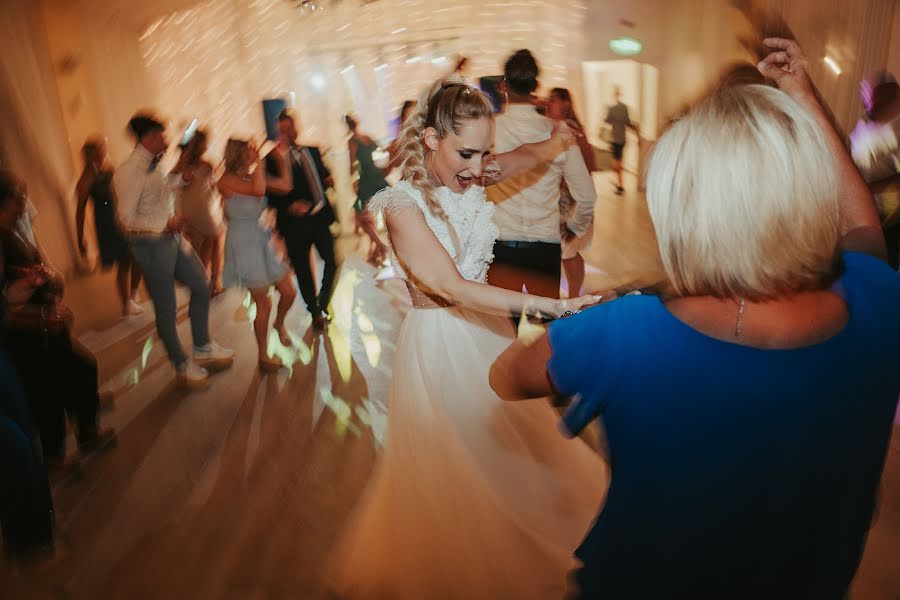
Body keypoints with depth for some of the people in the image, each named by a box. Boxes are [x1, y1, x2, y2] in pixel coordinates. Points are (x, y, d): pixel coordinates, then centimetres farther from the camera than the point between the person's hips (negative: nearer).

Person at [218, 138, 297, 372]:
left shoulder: (252, 177, 8)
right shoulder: (227, 180, -13)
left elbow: (285, 185, 1)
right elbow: (259, 190, -30)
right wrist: (257, 162, -18)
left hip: (263, 241, 7)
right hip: (244, 244, -7)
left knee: (289, 292, 8)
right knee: (263, 303, -1)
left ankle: (279, 324, 42)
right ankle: (263, 357, 16)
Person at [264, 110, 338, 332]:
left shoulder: (312, 151, 9)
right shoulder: (272, 159, -5)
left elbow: (322, 176, 20)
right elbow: (272, 195, -5)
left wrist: (328, 180, -2)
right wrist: (290, 205, -20)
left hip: (320, 216, 4)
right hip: (295, 222, -3)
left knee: (332, 262, 1)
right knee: (303, 269, 8)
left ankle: (322, 305, 25)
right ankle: (315, 312, 27)